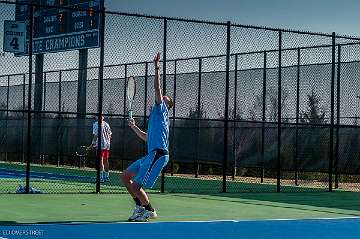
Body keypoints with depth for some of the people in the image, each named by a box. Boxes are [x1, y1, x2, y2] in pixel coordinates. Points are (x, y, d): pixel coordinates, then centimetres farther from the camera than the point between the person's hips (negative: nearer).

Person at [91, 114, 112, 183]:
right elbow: (110, 134, 14)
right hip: (107, 145, 6)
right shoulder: (106, 124, 11)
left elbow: (95, 134, -12)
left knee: (100, 161, -6)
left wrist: (93, 143, -6)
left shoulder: (96, 124, -6)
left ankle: (101, 177, -12)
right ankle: (106, 177, 21)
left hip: (100, 145, -6)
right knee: (106, 161, 14)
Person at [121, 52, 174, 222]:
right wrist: (134, 127, 35)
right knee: (125, 176, 14)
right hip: (151, 155, 10)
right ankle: (140, 206, 18)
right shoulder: (156, 115, 27)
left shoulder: (161, 108, 1)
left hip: (158, 154, -10)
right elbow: (147, 138, 34)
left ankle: (149, 211, 5)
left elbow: (157, 88, -13)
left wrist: (157, 68, -16)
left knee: (136, 186, -11)